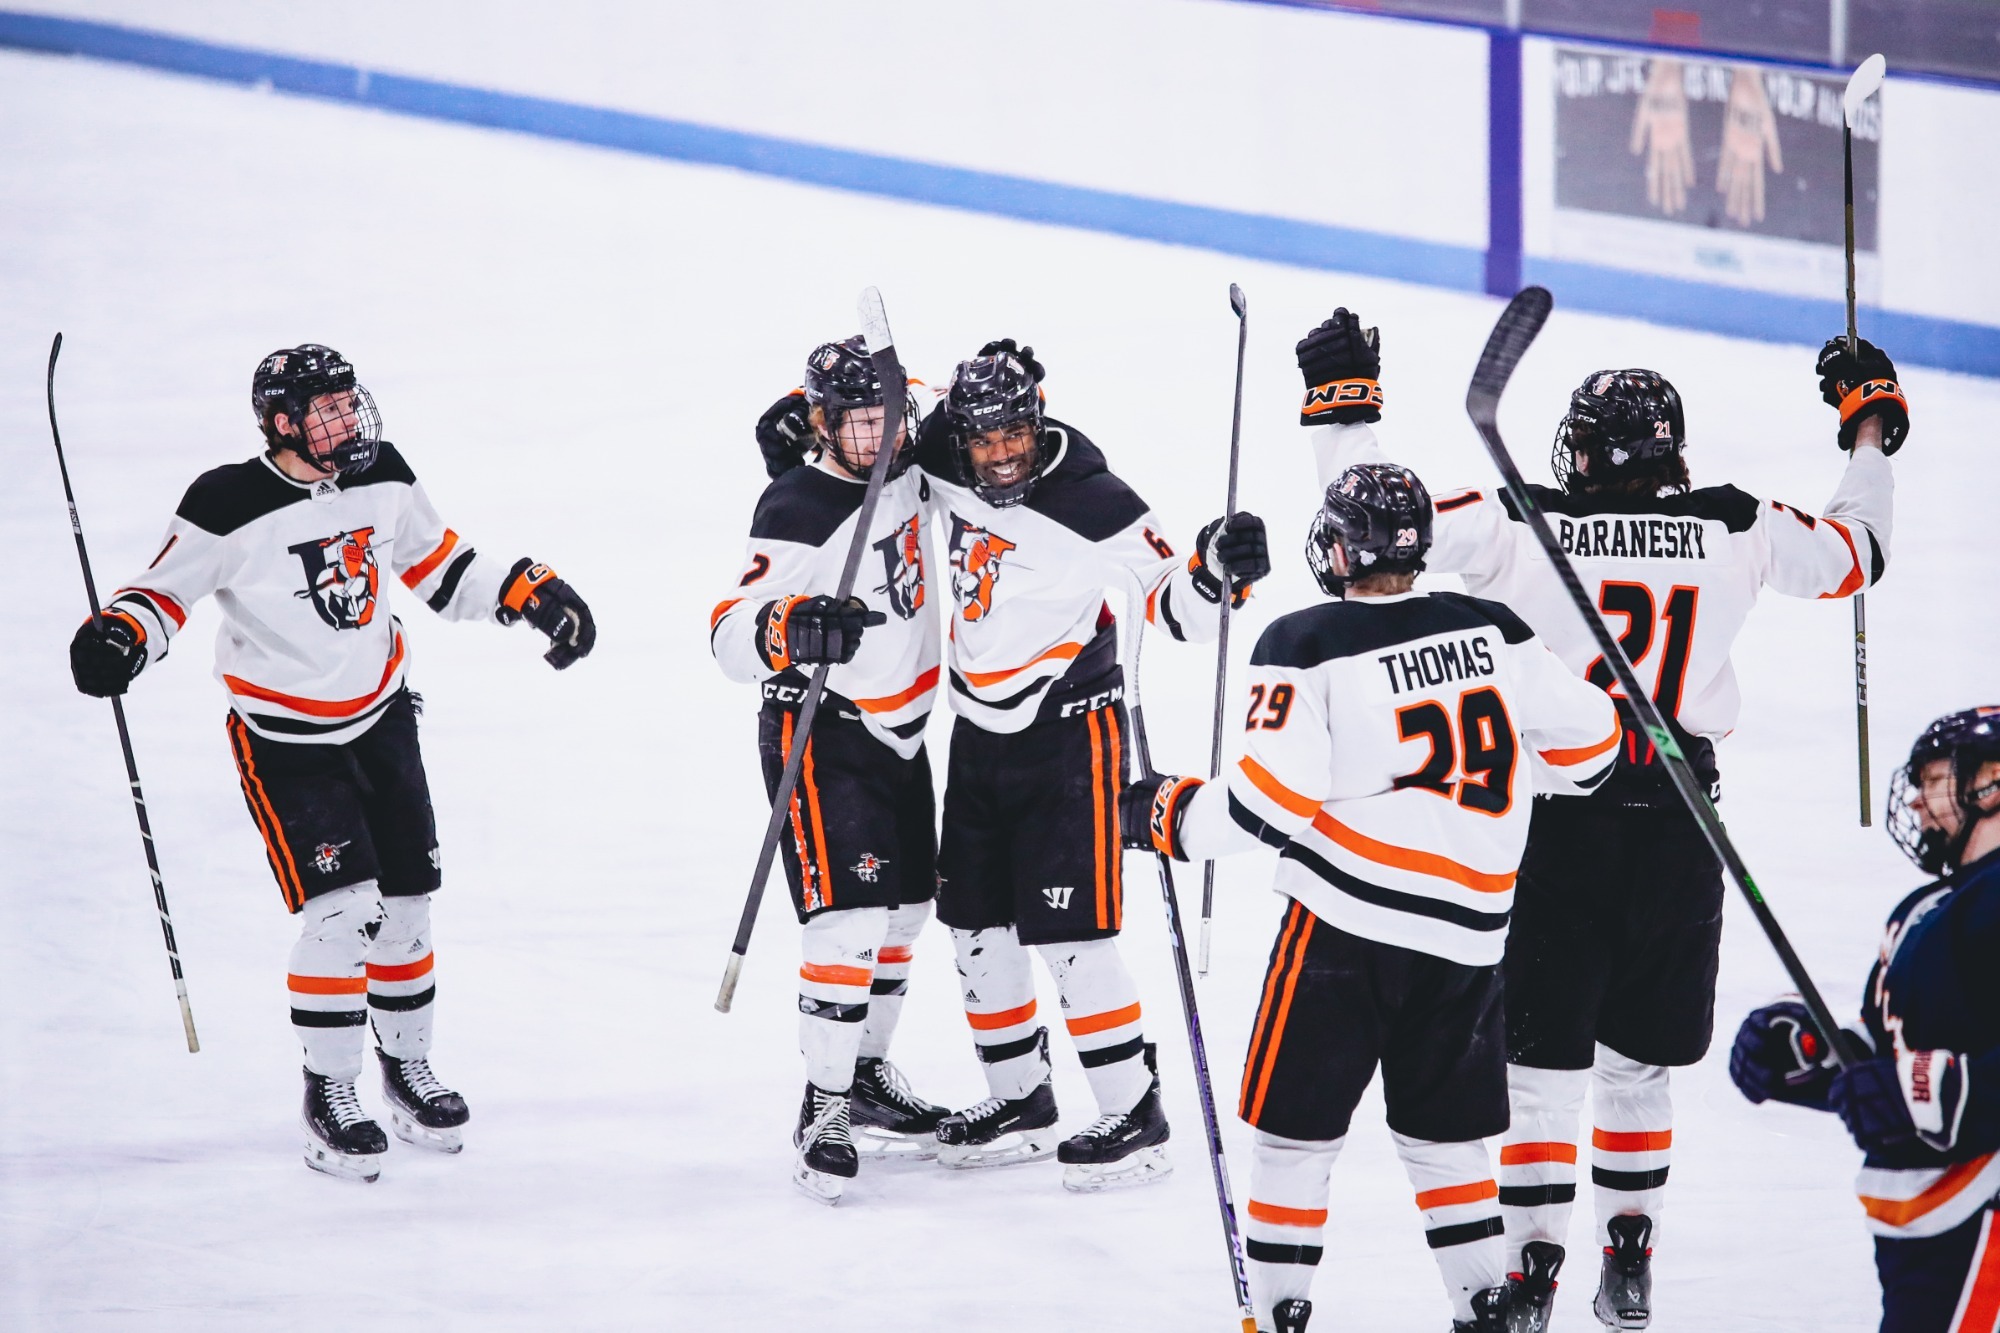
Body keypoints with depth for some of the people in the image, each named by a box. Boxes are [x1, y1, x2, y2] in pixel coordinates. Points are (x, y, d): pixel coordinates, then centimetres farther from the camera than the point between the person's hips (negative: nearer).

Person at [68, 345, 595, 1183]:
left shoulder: (384, 481, -4)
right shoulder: (229, 507, -20)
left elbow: (442, 569, 11)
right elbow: (166, 590, -11)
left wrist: (531, 593, 3)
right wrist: (120, 636, -31)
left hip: (382, 722, 6)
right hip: (284, 741, -6)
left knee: (405, 905, 11)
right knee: (343, 908, -15)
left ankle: (407, 1068, 32)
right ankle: (329, 1097, 0)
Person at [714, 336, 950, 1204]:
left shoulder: (903, 471, 0)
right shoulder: (797, 511, -22)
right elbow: (731, 641, -25)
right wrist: (789, 628, -45)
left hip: (902, 731, 8)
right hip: (821, 734, -8)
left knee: (901, 917, 16)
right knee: (849, 923, -16)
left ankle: (867, 1079, 32)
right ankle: (823, 1114, -9)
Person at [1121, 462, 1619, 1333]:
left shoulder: (1305, 647, -7)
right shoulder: (1492, 632, 5)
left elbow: (1271, 802, -11)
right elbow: (1586, 735, 10)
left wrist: (1168, 815, 5)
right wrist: (1515, 774, 30)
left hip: (1344, 924, -4)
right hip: (1469, 928, 4)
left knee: (1295, 1128, 5)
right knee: (1443, 1130, 16)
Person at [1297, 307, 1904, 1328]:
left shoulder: (1526, 525, -8)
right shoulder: (1737, 530, 0)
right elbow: (1856, 553, 16)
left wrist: (1344, 404, 6)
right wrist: (1871, 431, 31)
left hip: (1562, 818, -3)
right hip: (1679, 828, 3)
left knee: (1542, 1062, 4)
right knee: (1638, 1062, 16)